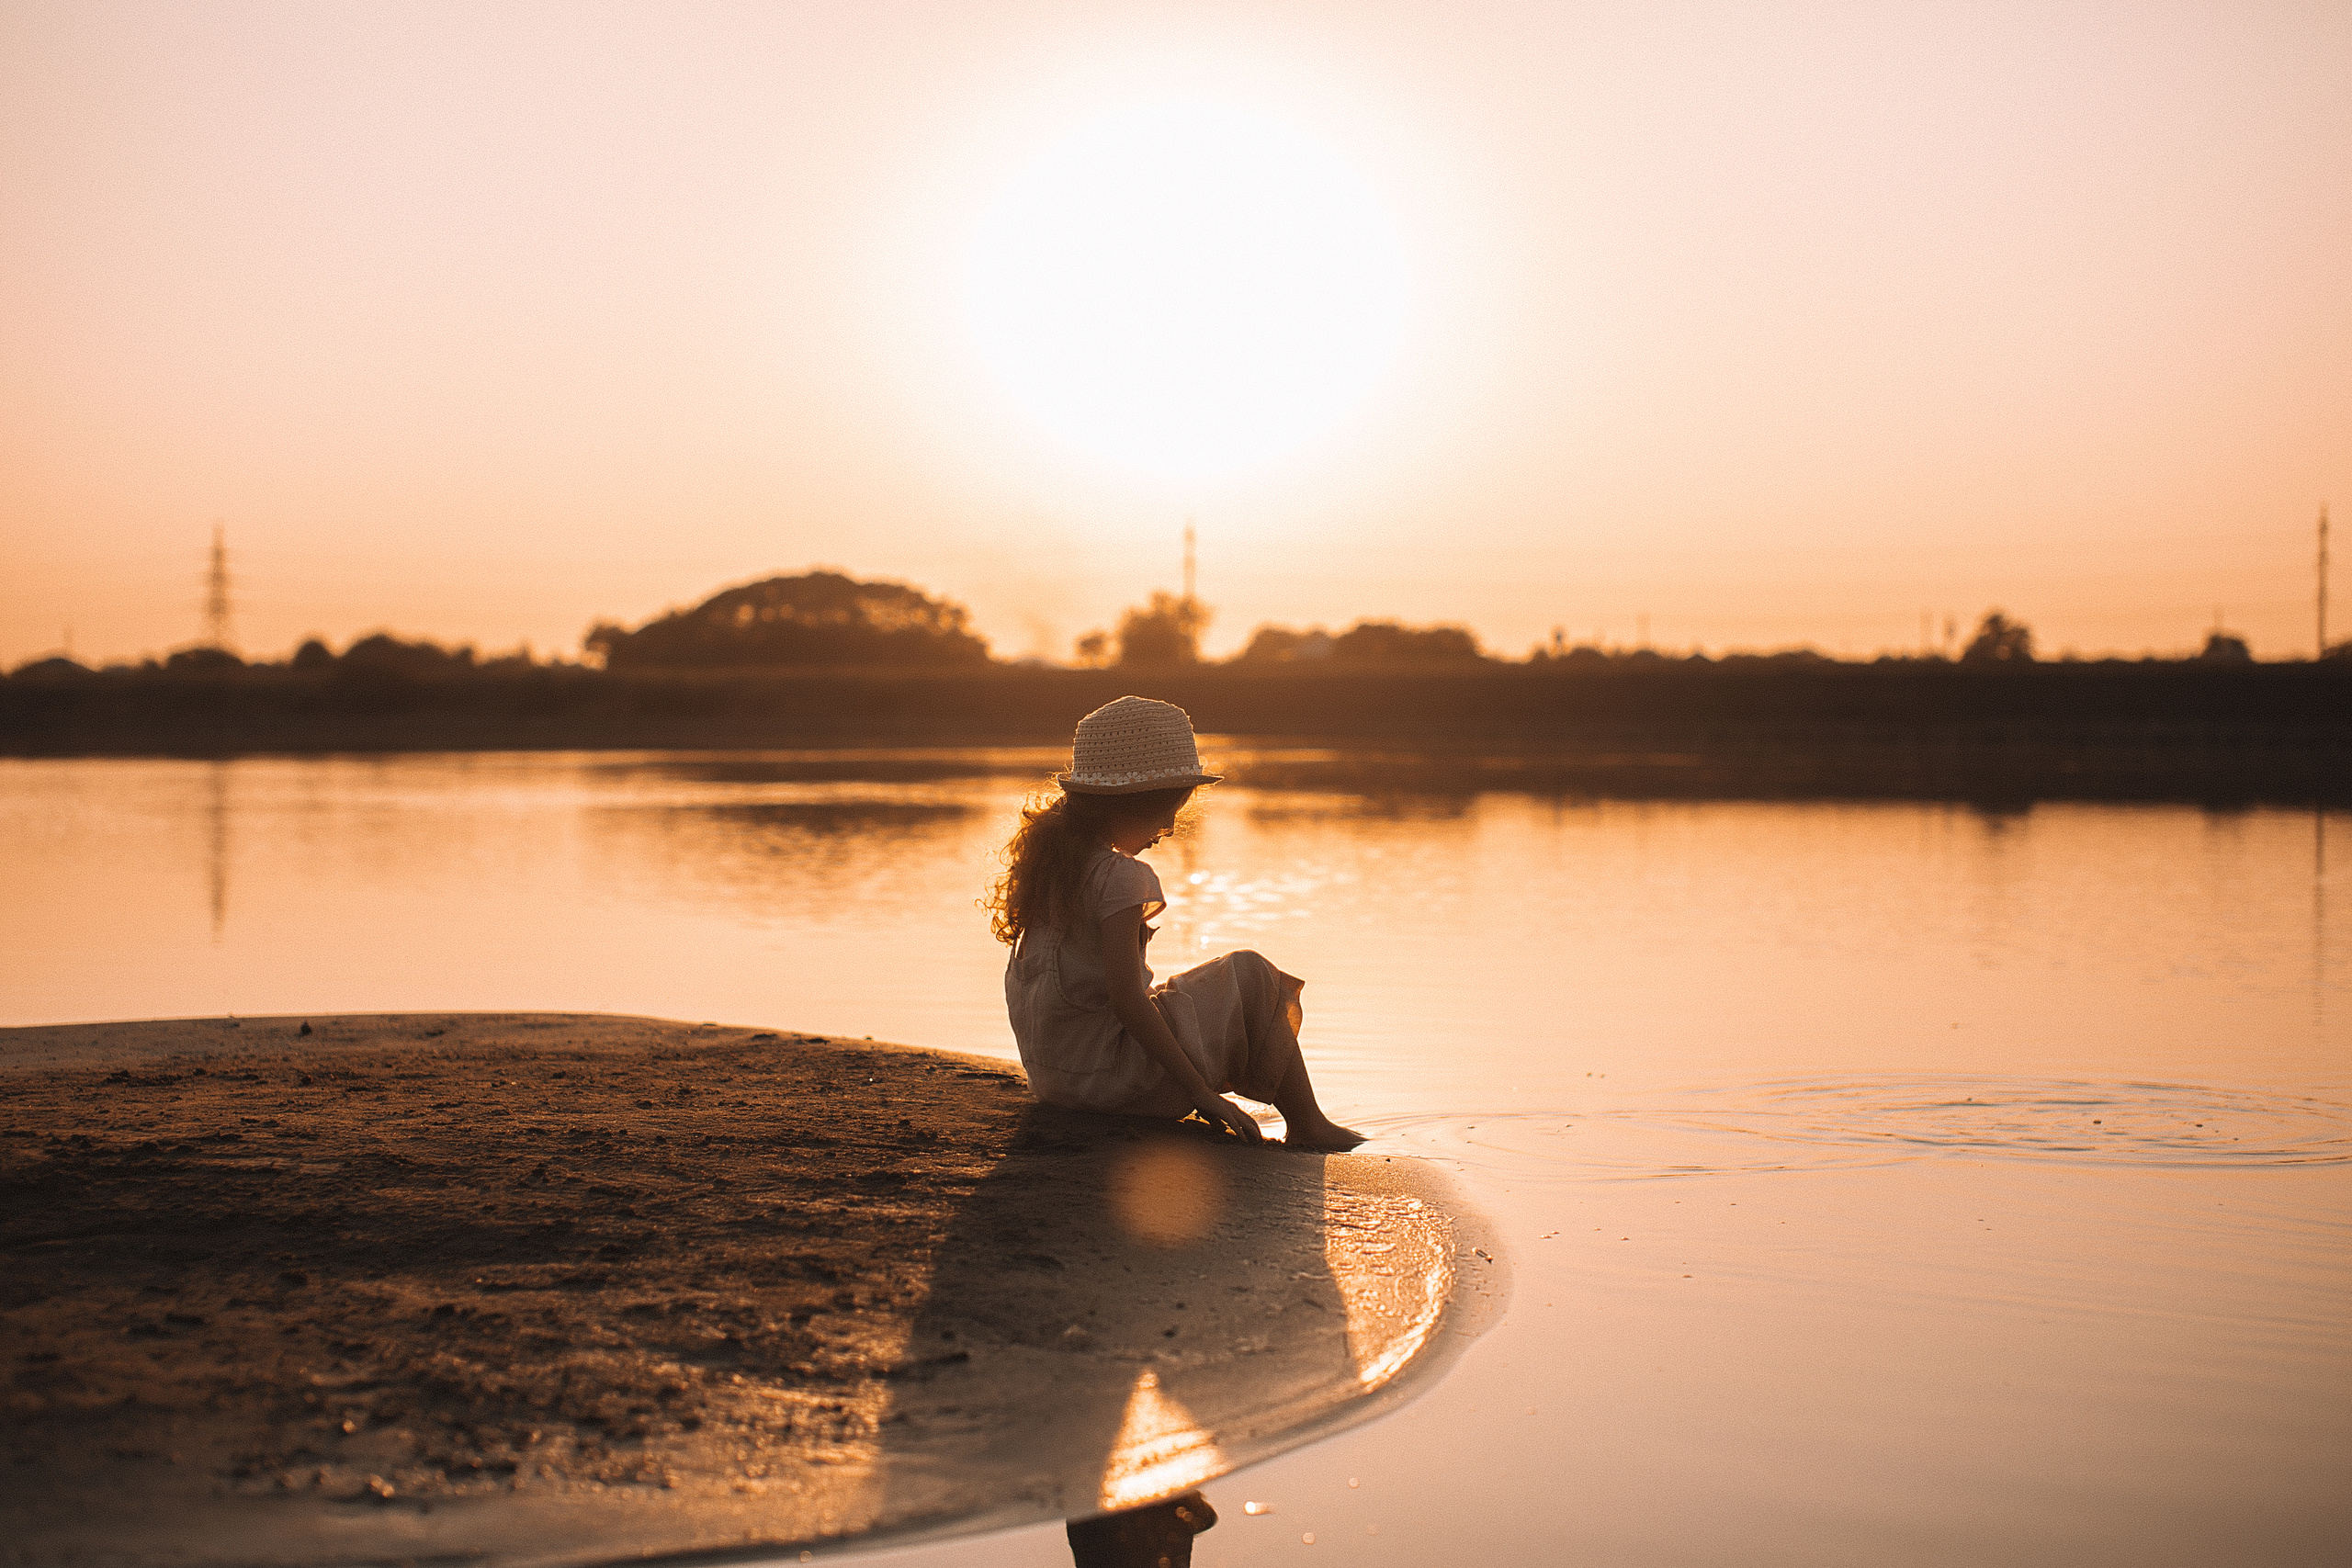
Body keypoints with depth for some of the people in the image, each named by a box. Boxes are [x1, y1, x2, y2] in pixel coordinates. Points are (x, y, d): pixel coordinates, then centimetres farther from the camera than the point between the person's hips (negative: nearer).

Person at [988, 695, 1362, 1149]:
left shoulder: (1050, 857, 7)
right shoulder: (1120, 877, -20)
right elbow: (1126, 1000, -24)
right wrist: (1201, 1092, -19)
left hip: (1050, 1072, 9)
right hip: (1105, 1073, -9)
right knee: (1251, 975, 2)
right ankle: (1306, 1126, 8)